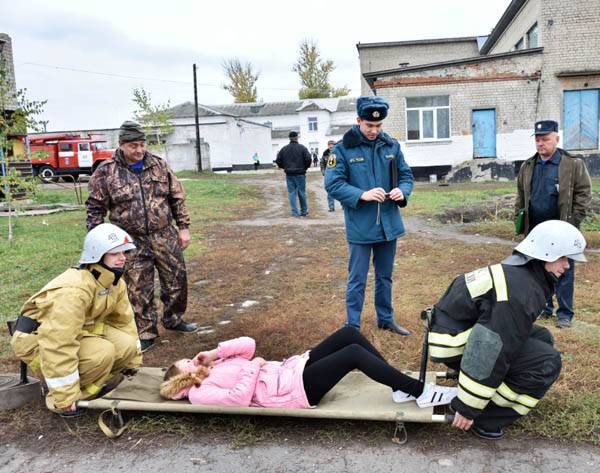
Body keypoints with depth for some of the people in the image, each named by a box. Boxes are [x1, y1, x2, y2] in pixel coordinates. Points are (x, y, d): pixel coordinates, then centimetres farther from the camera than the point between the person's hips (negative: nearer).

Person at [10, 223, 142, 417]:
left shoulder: (116, 283, -5)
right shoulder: (74, 290, -34)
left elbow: (124, 320, 3)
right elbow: (59, 346, -36)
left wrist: (134, 363, 7)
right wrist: (65, 399, -31)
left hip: (80, 330, 8)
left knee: (127, 345, -13)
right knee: (102, 353, -31)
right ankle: (64, 395, -8)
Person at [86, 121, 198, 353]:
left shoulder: (159, 165, 4)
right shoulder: (105, 172, -4)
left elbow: (177, 198, 9)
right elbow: (95, 209, 0)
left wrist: (183, 227, 5)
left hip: (165, 236, 3)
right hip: (133, 242, -2)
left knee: (176, 279, 10)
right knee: (139, 289, 4)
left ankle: (174, 319, 33)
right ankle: (146, 333, 20)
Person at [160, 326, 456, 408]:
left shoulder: (215, 366, 22)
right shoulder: (201, 393, -2)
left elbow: (248, 344, 14)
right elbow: (239, 398, -18)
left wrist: (214, 352, 4)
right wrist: (252, 367, -11)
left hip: (290, 370, 8)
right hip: (295, 390, -8)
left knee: (349, 334, -8)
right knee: (355, 354, -22)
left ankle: (401, 388, -1)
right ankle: (420, 392, -13)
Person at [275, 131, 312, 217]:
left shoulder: (284, 149, 4)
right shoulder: (302, 148, -4)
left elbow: (278, 161, 4)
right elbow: (308, 159, -11)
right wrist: (305, 167, 5)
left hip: (289, 174, 2)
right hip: (300, 174, -2)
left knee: (292, 193, 5)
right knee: (301, 192, 7)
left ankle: (294, 212, 1)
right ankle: (304, 211, 17)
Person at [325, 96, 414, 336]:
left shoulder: (392, 146, 3)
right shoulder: (343, 149, -9)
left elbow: (406, 175, 10)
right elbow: (332, 184, -13)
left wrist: (402, 191, -12)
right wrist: (362, 195, -25)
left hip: (388, 224, 5)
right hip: (360, 226, -4)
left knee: (385, 276, 19)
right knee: (357, 280, 4)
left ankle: (386, 319, 36)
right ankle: (352, 327, 18)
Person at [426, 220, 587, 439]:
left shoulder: (516, 272, 6)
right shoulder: (521, 292, -26)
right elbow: (491, 350, -27)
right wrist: (468, 408, -20)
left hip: (471, 329, 10)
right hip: (458, 346, -10)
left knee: (542, 338, 13)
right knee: (547, 362, -12)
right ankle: (483, 419, -5)